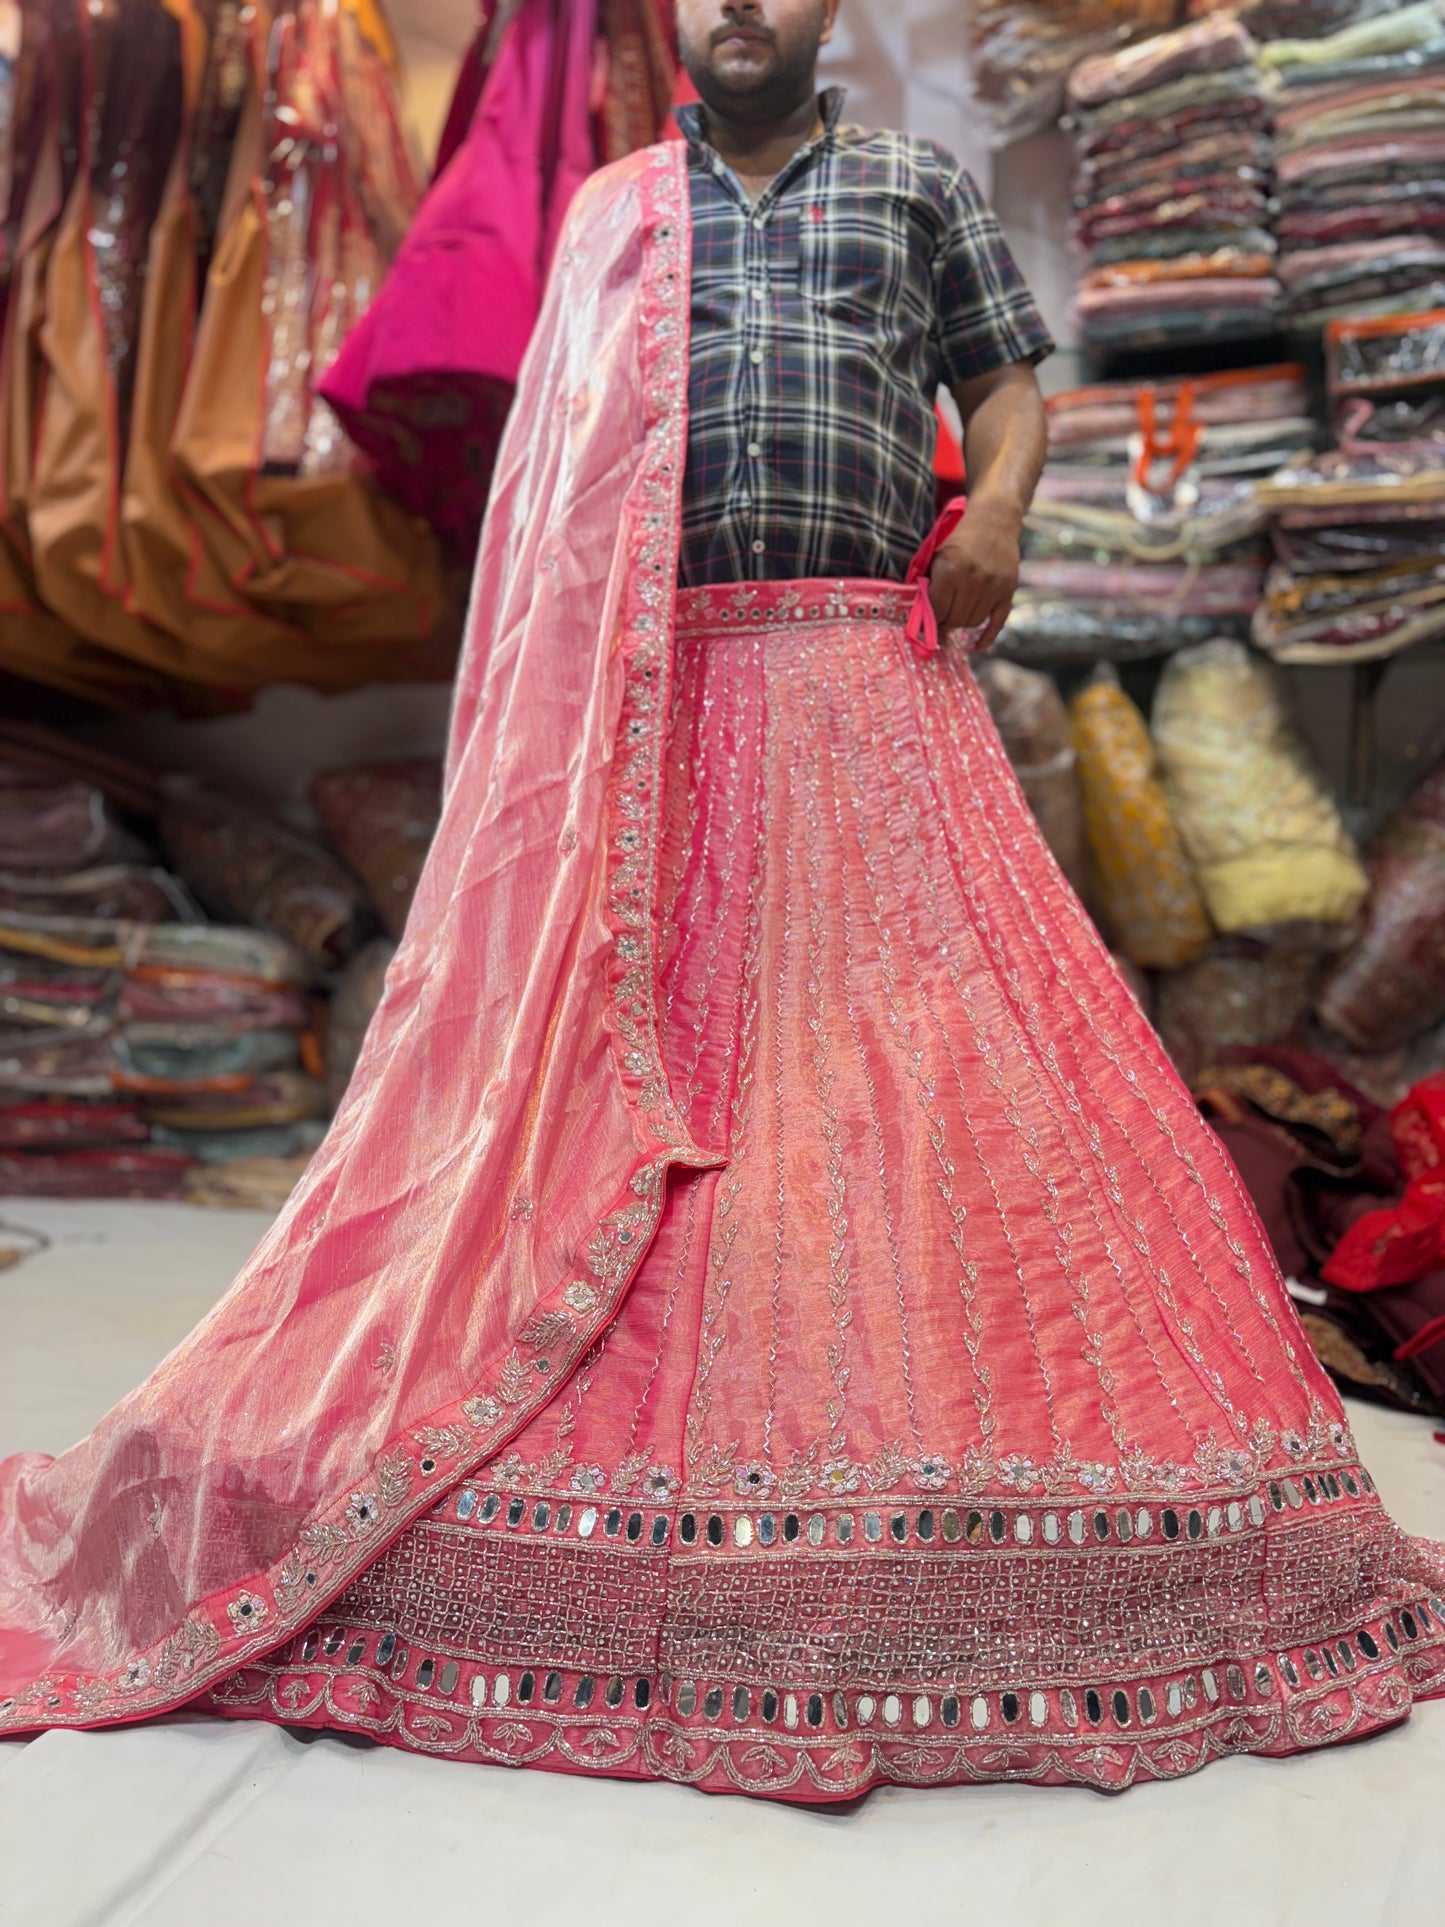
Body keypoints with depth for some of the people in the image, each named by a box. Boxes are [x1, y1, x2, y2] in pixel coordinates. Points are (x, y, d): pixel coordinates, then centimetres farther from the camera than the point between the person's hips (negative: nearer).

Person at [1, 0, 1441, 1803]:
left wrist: (996, 514, -4)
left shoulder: (918, 187, 22)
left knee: (922, 1059, -7)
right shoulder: (608, 210, 23)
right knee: (580, 1075, -4)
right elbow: (553, 462, 17)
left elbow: (1006, 381, 19)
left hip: (864, 700, 0)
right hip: (643, 713, 1)